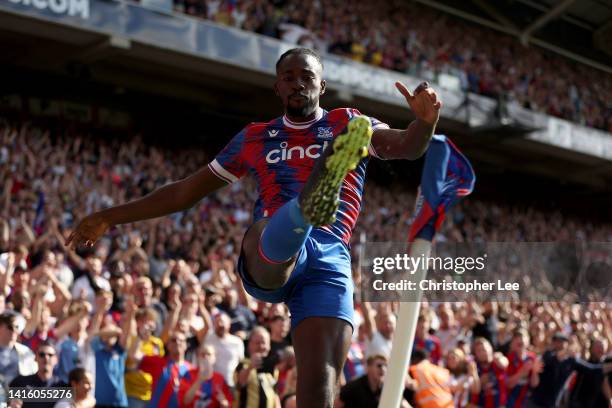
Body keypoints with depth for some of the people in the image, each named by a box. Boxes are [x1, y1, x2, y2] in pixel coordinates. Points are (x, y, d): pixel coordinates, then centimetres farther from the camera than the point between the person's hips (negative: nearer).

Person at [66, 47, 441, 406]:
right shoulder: (255, 138, 24)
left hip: (328, 260, 0)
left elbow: (406, 147, 0)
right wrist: (111, 218, 29)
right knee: (270, 233, -38)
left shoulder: (347, 125, 18)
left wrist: (425, 121, -25)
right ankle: (311, 204, -74)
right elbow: (186, 191, 29)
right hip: (266, 261, 0)